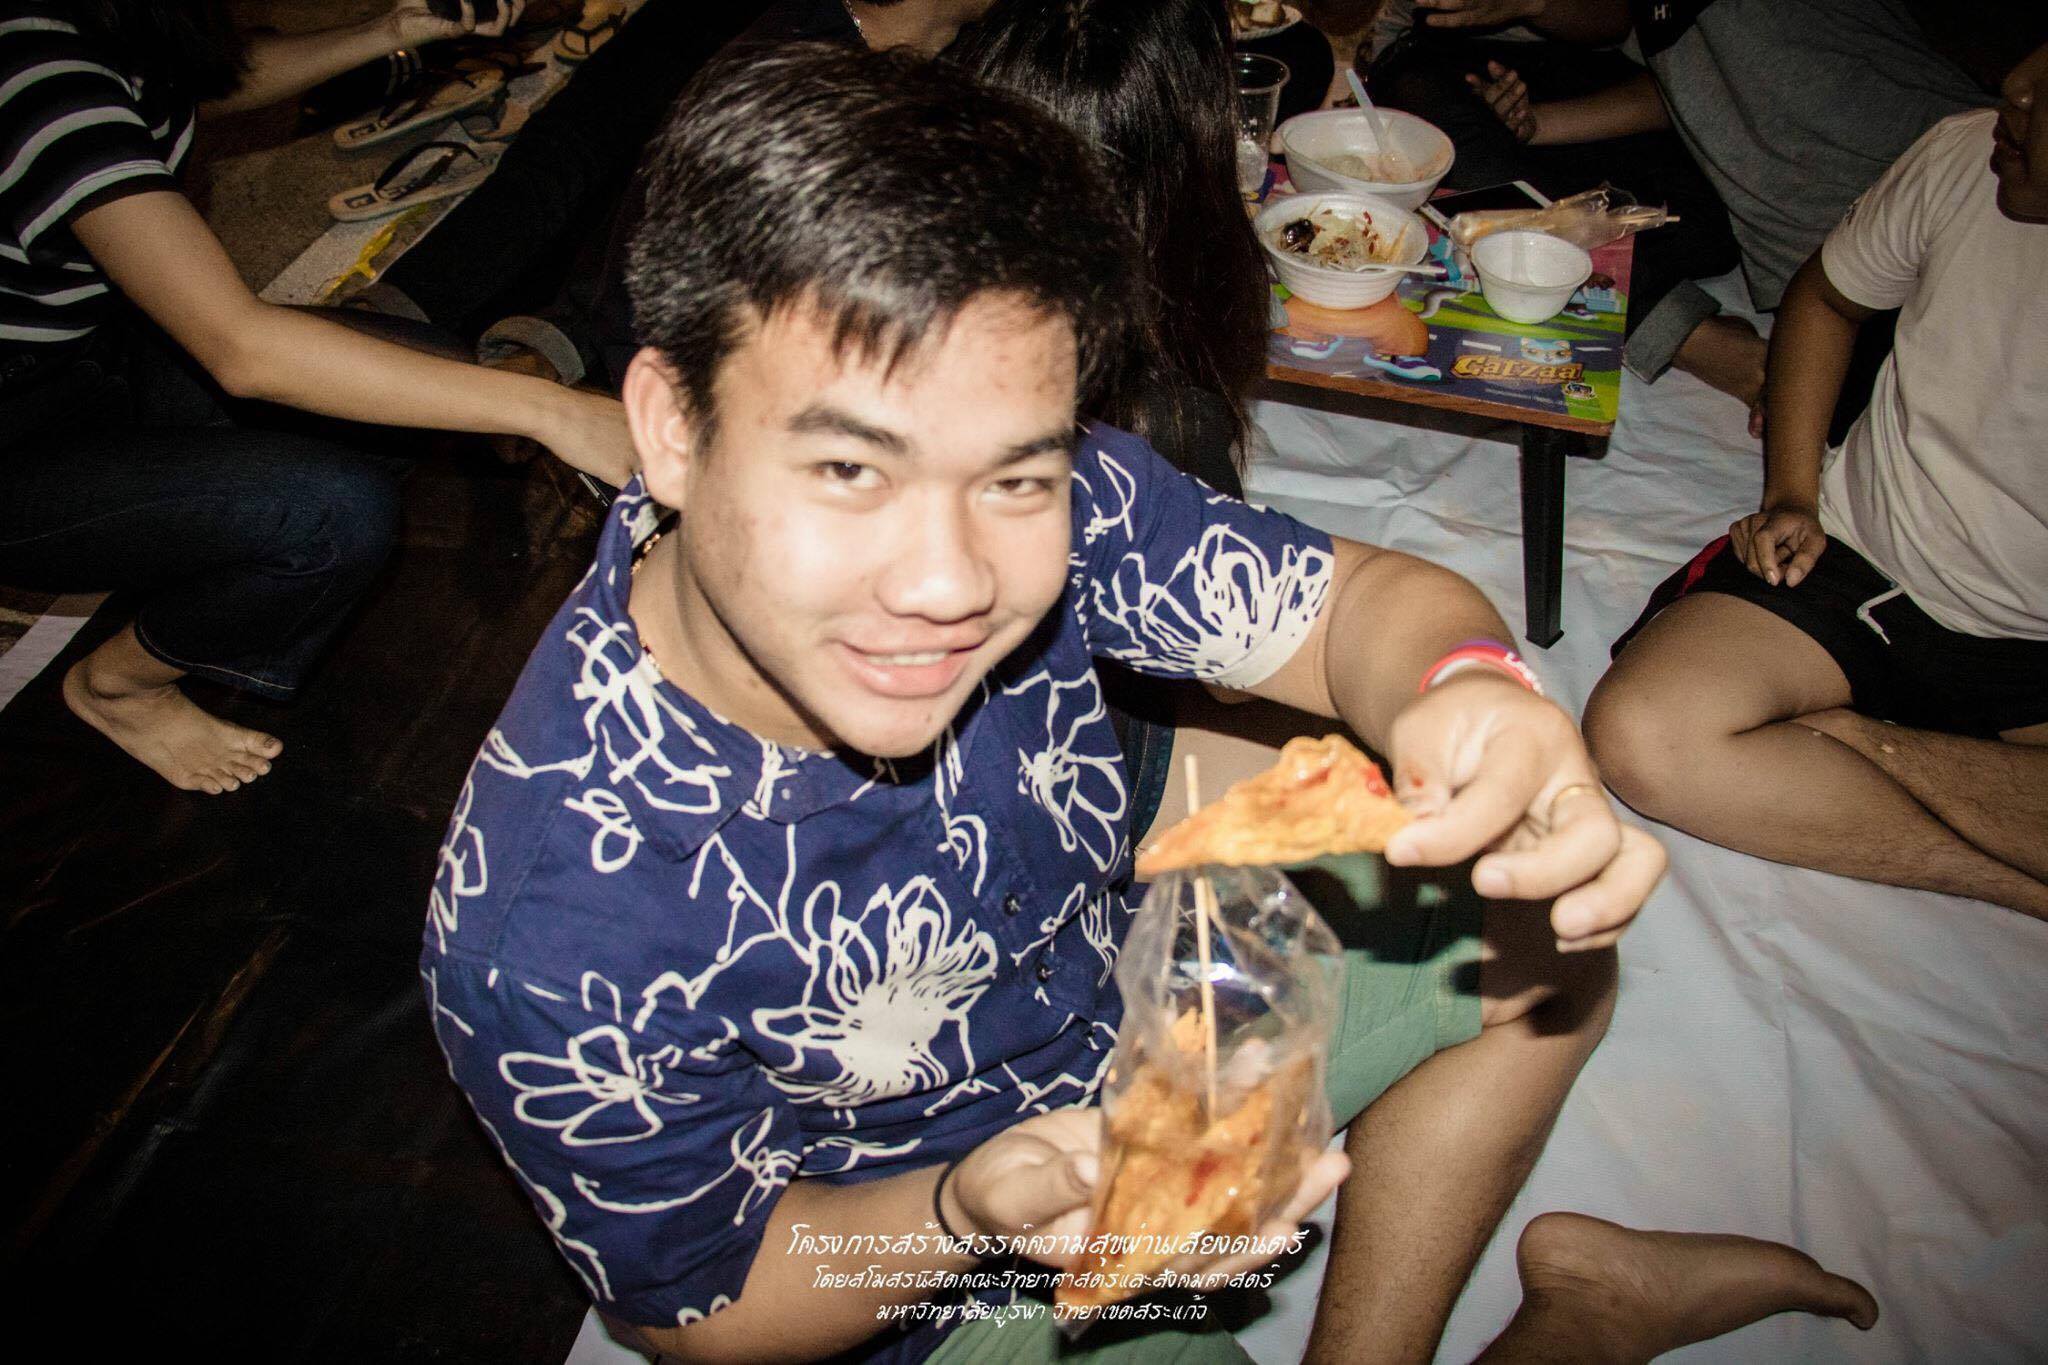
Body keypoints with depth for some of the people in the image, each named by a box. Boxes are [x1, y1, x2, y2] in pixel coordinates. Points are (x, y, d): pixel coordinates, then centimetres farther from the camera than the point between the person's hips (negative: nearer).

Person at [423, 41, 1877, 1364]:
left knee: (1546, 946, 6)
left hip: (1138, 1021, 4)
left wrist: (1473, 691, -41)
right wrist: (978, 1207, -37)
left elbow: (1349, 601, -17)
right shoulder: (550, 942, -35)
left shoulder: (1044, 505, -27)